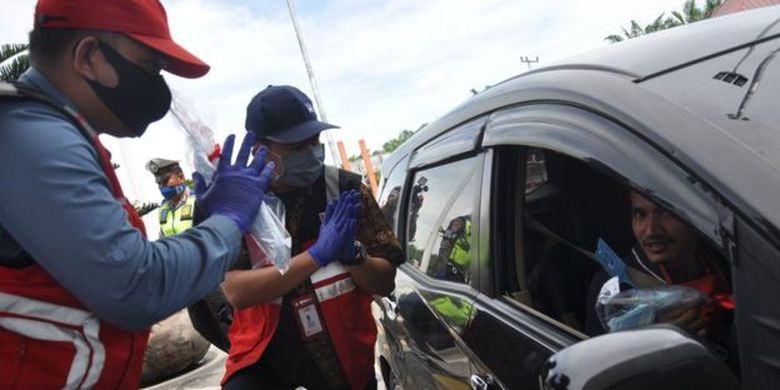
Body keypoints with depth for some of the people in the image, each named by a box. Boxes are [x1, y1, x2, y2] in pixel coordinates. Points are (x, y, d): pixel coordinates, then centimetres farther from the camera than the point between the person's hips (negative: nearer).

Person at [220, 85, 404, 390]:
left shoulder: (345, 189, -9)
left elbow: (385, 283, -7)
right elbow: (235, 291, -22)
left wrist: (352, 253, -27)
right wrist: (316, 254, -30)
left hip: (344, 351, 2)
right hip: (263, 352, -1)